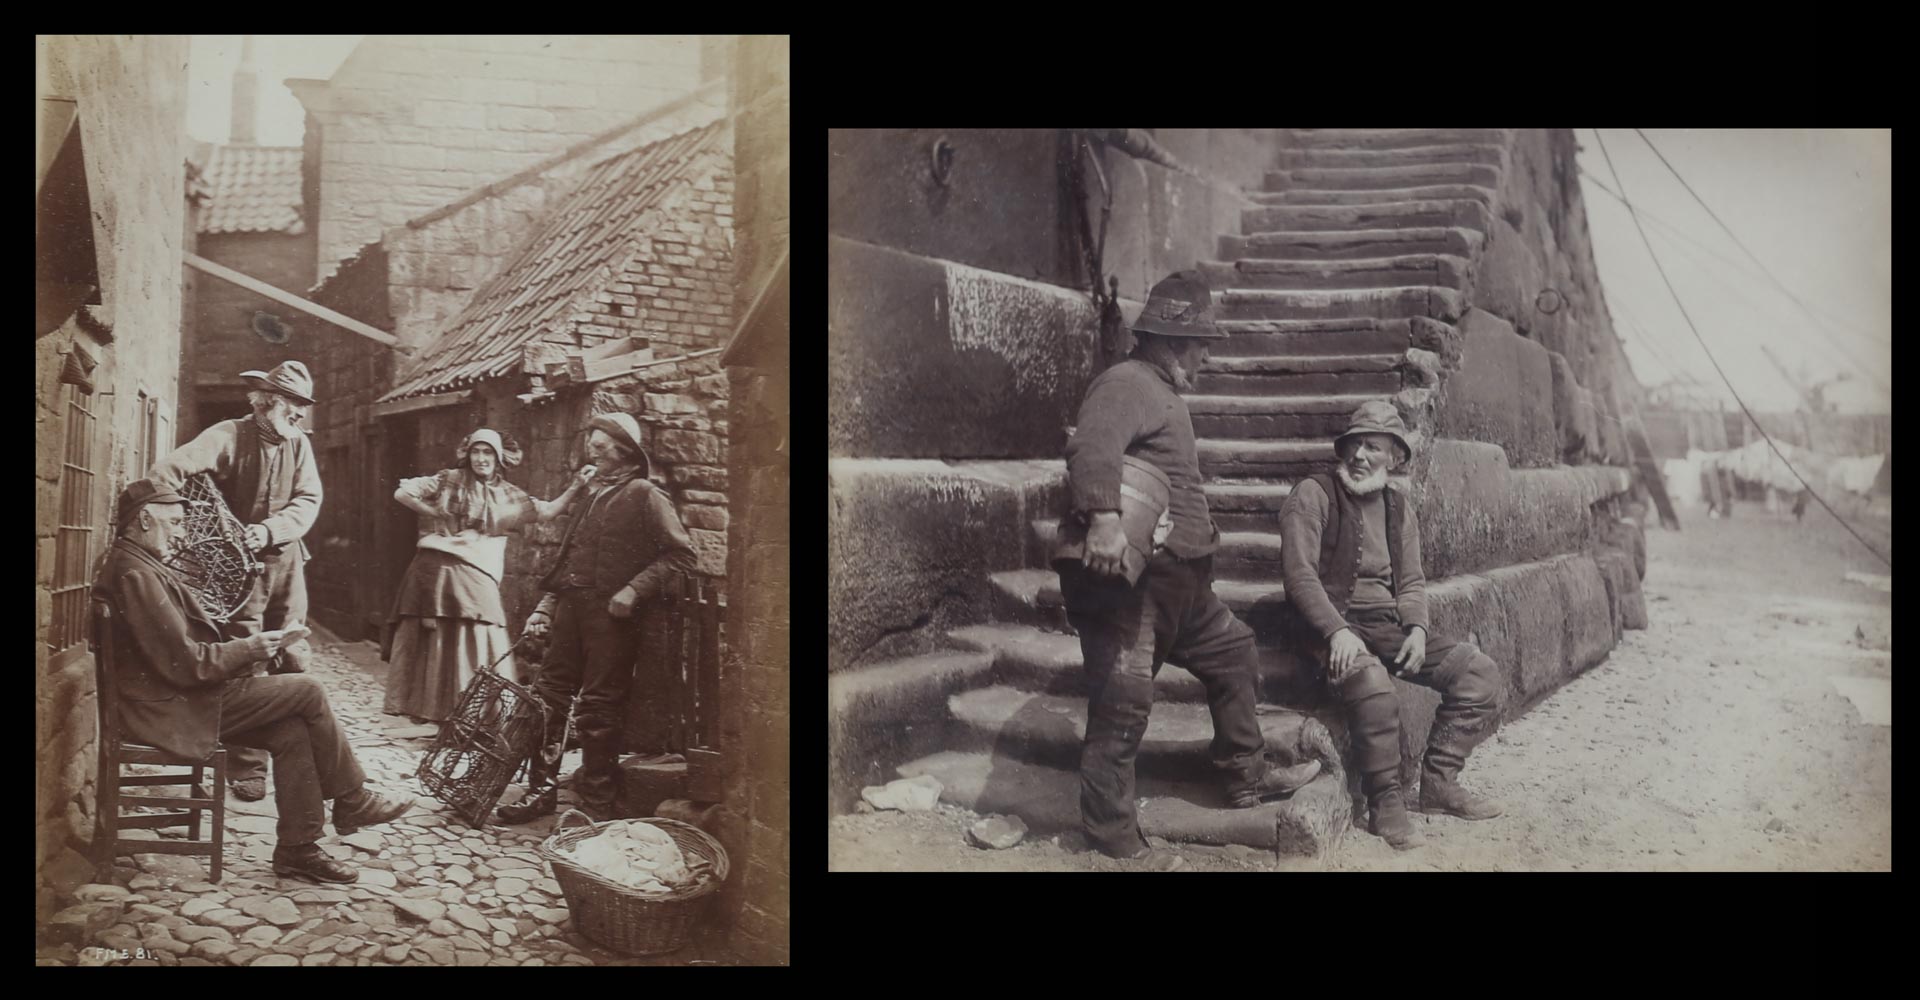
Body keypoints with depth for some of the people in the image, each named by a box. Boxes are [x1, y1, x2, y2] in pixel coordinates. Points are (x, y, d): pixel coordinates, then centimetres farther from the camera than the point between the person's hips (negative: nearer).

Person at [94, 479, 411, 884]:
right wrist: (249, 648, -10)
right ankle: (352, 800, 4)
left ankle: (297, 847, 4)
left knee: (293, 732, 1)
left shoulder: (132, 564, 15)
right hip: (175, 709, -10)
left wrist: (243, 645, 6)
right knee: (308, 692, -10)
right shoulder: (136, 574, -19)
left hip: (182, 697, 10)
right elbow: (184, 663, -22)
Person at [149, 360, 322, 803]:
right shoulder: (230, 436, -7)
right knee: (247, 667, -5)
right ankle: (247, 768, 2)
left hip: (286, 562, 4)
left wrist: (269, 530, -19)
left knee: (292, 661, 2)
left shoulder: (299, 444, 6)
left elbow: (308, 501, -2)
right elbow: (169, 470, -17)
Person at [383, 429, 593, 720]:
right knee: (427, 641, 4)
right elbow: (402, 493, 2)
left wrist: (575, 487, -7)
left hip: (475, 577, 2)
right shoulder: (448, 480, 5)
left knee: (476, 646, -3)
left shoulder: (507, 495, 11)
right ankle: (422, 708, 12)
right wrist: (434, 514, -1)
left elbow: (547, 511, 4)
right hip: (435, 571, -2)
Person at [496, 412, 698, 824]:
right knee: (548, 697, 6)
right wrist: (544, 609, 13)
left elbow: (680, 554, -11)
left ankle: (597, 805, 5)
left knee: (597, 710, -4)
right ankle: (542, 789, 16)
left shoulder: (644, 495, -3)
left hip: (611, 615, -7)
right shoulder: (591, 495, 20)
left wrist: (634, 590, -18)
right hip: (570, 608, 7)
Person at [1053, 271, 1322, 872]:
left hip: (1177, 579, 11)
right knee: (1123, 704, -7)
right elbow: (1091, 448, -32)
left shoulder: (1162, 392, 21)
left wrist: (1199, 534, 24)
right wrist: (1103, 518, -44)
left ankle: (1247, 777, 34)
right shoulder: (1126, 384, -14)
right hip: (1127, 576, -11)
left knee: (1230, 651, 21)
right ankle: (1112, 836, 1)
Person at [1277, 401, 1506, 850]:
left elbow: (1411, 581, 15)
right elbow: (1299, 573, -13)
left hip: (1388, 624, 7)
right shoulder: (1313, 494, -4)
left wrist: (1416, 629, -6)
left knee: (1480, 673, -6)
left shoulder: (1399, 506, 15)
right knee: (1373, 687, -37)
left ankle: (1438, 782, 3)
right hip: (1331, 624, -7)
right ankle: (1384, 803, -19)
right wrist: (1337, 631, -25)